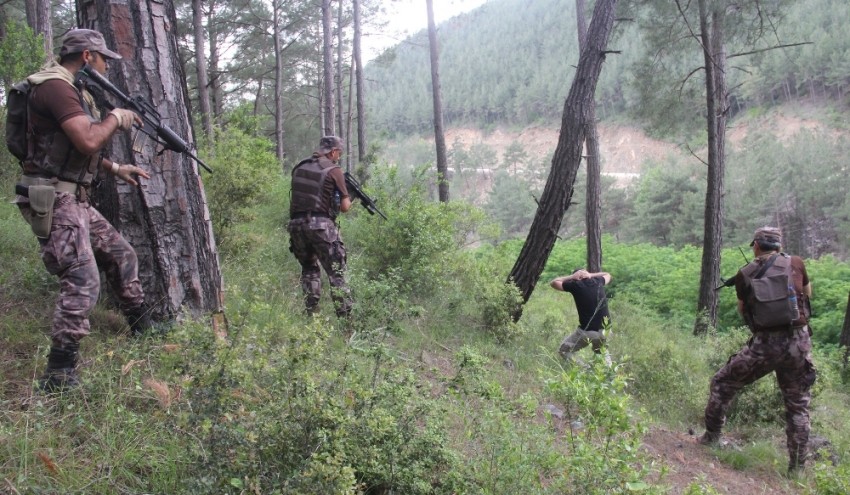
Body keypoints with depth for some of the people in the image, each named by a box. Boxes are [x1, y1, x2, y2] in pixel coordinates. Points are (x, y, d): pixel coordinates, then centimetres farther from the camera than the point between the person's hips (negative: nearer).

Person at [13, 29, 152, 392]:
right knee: (83, 282, -17)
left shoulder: (74, 90, 17)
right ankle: (58, 376, -11)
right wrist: (116, 118, -9)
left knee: (122, 256, 18)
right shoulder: (55, 86, -15)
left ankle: (143, 330, 34)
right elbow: (88, 141, -26)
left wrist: (116, 168, 20)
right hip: (52, 202, -11)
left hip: (75, 200, 11)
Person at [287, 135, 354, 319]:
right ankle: (345, 316, -1)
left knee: (309, 269, 20)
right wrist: (349, 199, 20)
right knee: (336, 272, 2)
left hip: (297, 223, 5)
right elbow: (345, 207, -1)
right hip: (320, 224, -5)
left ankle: (311, 313, 18)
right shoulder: (334, 170, -2)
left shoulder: (299, 167, 14)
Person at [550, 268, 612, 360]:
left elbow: (553, 283, 8)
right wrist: (590, 275, 17)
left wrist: (571, 277, 10)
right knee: (600, 353, 33)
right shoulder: (598, 282, 7)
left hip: (587, 331, -5)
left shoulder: (576, 285, -5)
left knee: (563, 351, 10)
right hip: (605, 330, 5)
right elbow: (608, 275, 32)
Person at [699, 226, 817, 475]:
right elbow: (808, 293, 19)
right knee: (798, 405, 16)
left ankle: (711, 437, 21)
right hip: (799, 342, 2)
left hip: (765, 344, -2)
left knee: (723, 383, 17)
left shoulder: (744, 275, -1)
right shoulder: (796, 263, 1)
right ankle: (797, 466, 19)